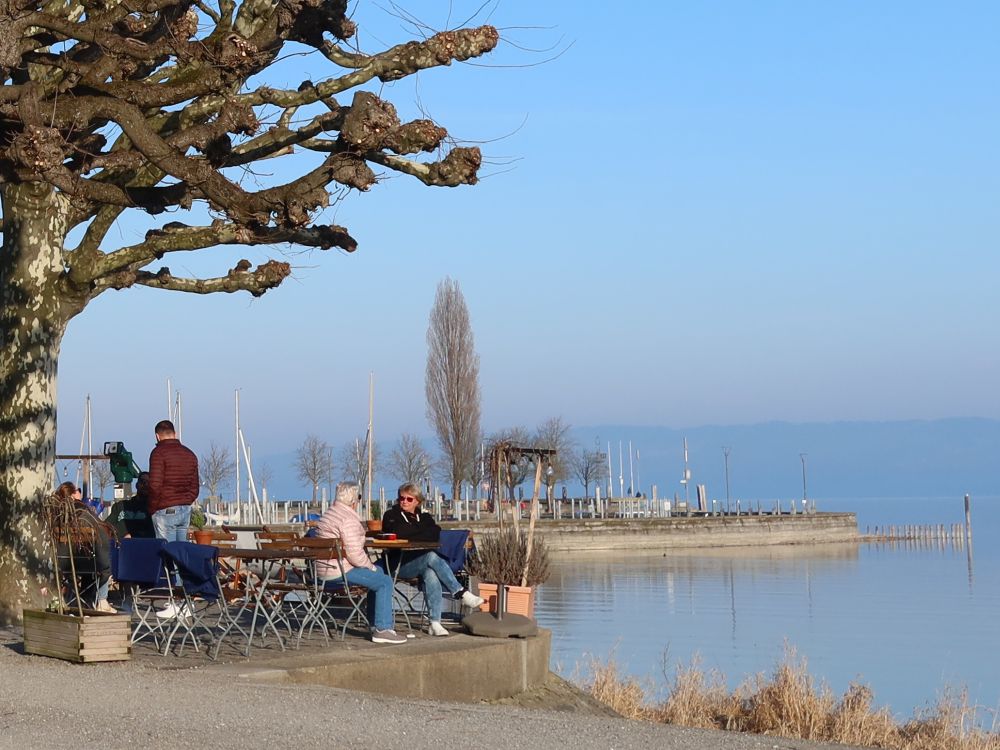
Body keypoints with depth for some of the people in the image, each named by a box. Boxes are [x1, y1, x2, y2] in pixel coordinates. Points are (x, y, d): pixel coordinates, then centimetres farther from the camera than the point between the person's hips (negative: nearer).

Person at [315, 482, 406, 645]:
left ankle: (375, 623, 27)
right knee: (384, 582, -8)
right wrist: (370, 566, -7)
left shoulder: (328, 514, 16)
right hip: (338, 572, -11)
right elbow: (354, 553, -25)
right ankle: (382, 630, -8)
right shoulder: (348, 519, -18)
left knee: (378, 573, 25)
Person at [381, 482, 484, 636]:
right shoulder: (391, 515, 9)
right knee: (431, 557, -33)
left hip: (422, 563, 3)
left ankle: (435, 623, -38)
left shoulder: (424, 517, 21)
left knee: (431, 574, -35)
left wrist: (411, 535, -5)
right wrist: (422, 528, -1)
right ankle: (461, 593, -31)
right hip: (398, 564, -3)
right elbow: (398, 532, -12)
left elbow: (436, 534, 2)